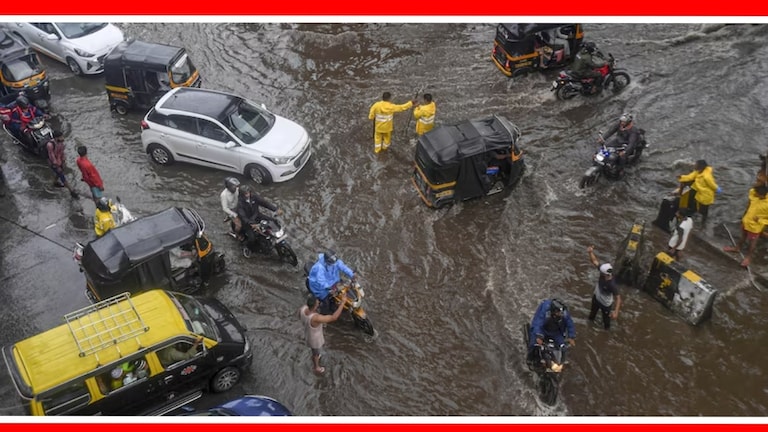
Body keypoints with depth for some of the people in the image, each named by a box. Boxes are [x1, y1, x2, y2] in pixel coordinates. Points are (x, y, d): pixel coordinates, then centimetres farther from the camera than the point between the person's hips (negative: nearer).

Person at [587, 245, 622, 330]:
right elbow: (595, 261, -21)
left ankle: (607, 326, 60)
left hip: (605, 304, -5)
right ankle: (591, 318, 69)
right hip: (596, 298, 5)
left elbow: (618, 298, -42)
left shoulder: (612, 285, -46)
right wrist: (591, 252, -37)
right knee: (593, 310, 37)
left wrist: (616, 312, -50)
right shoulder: (604, 271, -31)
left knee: (606, 316, 28)